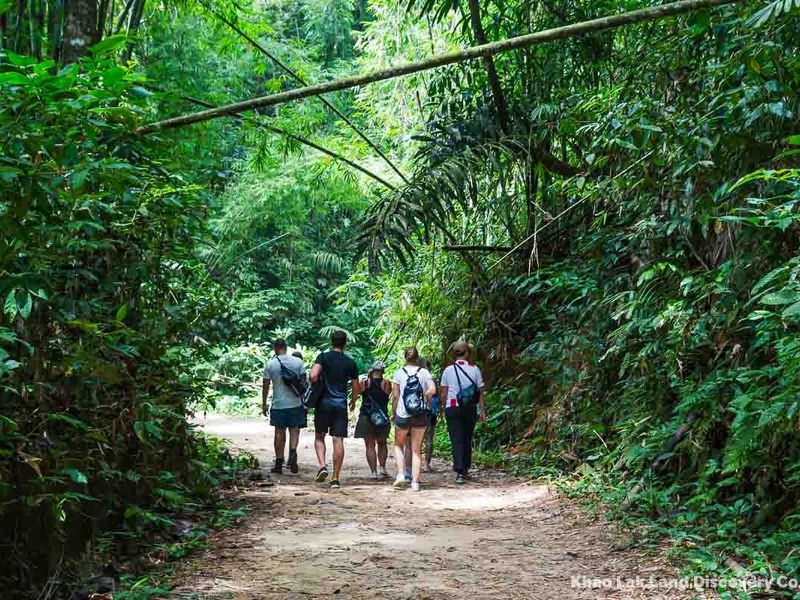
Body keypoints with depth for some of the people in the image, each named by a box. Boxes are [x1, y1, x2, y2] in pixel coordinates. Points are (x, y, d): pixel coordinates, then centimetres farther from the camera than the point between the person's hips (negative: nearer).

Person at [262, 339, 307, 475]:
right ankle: (293, 452, -13)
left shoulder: (270, 365, -4)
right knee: (294, 429, 11)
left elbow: (266, 386, -1)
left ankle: (279, 463, 12)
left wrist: (264, 405, 8)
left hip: (278, 404, -1)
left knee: (279, 432, 8)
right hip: (295, 402, 1)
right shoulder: (298, 362, -1)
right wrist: (304, 398, 14)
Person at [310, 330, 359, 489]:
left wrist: (315, 386, 4)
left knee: (319, 436, 14)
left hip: (324, 403, -1)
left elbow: (313, 376, -17)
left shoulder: (323, 357, -2)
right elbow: (356, 388, 8)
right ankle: (335, 478, 2)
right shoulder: (350, 363, 4)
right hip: (341, 405, 1)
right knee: (338, 440, 1)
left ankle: (322, 465, -8)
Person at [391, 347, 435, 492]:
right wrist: (426, 400, 7)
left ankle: (400, 474, 0)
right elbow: (432, 390, -11)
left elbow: (395, 395, -2)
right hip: (420, 415, 1)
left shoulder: (399, 372, 0)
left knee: (398, 445, 18)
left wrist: (393, 412, 7)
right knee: (416, 449, 9)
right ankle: (415, 482, 4)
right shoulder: (424, 372, 1)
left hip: (402, 415, -1)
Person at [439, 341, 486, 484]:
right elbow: (480, 392, -1)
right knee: (467, 439, 16)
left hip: (452, 408, -1)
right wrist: (482, 411, 4)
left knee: (457, 440, -2)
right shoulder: (474, 369, -2)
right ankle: (465, 469, 23)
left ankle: (460, 471, -13)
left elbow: (443, 394, 1)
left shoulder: (448, 370, -2)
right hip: (470, 409, 1)